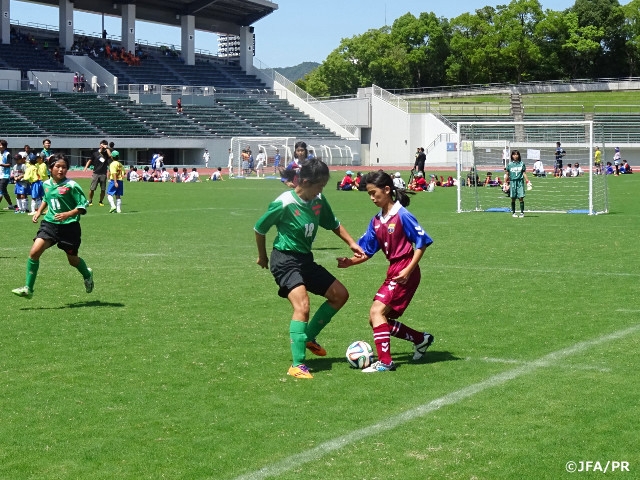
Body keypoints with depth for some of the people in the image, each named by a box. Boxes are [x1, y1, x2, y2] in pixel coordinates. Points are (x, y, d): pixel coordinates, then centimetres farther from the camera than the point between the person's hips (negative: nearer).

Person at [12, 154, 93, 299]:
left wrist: (68, 214, -24)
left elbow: (83, 206, -12)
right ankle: (28, 289, -9)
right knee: (34, 251, -15)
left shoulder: (71, 185, -12)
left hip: (69, 226, -4)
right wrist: (39, 211, 14)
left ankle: (87, 275, 46)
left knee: (72, 260, 11)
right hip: (50, 223, 4)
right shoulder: (47, 184, 6)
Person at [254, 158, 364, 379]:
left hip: (306, 260, 8)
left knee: (340, 295, 10)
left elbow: (333, 224, 18)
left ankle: (308, 337, 22)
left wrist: (351, 243, 8)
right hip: (285, 260, -8)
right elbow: (259, 228, -7)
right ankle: (297, 365, -23)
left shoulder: (318, 200, -1)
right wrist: (262, 256, 5)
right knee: (302, 305, -25)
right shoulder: (284, 203, -20)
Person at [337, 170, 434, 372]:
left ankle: (385, 362, -14)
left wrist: (409, 269, -18)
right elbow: (366, 251, 12)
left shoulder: (402, 215, -13)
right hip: (393, 272, 9)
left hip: (405, 273, -9)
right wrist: (349, 262, -7)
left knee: (377, 311, -17)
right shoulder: (376, 221, 9)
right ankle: (421, 339, 25)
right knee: (377, 318, 8)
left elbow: (422, 241, -12)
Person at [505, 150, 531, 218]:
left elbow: (524, 173, 6)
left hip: (520, 182, -1)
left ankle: (522, 213, -1)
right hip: (512, 182, 1)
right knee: (513, 198, 5)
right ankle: (513, 212, 14)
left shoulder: (521, 164, 5)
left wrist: (527, 181, -1)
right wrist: (506, 183, 6)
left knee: (521, 198, -6)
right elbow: (507, 175, 10)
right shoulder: (510, 164, 5)